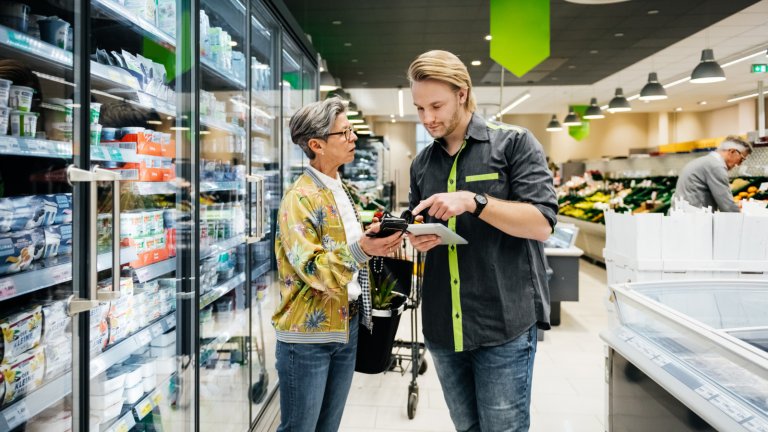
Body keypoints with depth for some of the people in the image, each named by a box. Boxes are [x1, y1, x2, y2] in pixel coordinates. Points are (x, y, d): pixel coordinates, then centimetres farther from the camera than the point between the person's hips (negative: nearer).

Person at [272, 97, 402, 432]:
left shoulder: (346, 191, 11)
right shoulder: (300, 198, -15)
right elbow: (314, 270, -23)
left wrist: (381, 244, 6)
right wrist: (360, 250, -35)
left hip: (348, 324, 8)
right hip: (310, 331, -7)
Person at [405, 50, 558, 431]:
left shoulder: (513, 143, -4)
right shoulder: (421, 164, 12)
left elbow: (541, 223, -12)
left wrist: (473, 201, -22)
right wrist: (418, 239, -3)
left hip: (504, 323, -5)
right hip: (443, 326, 5)